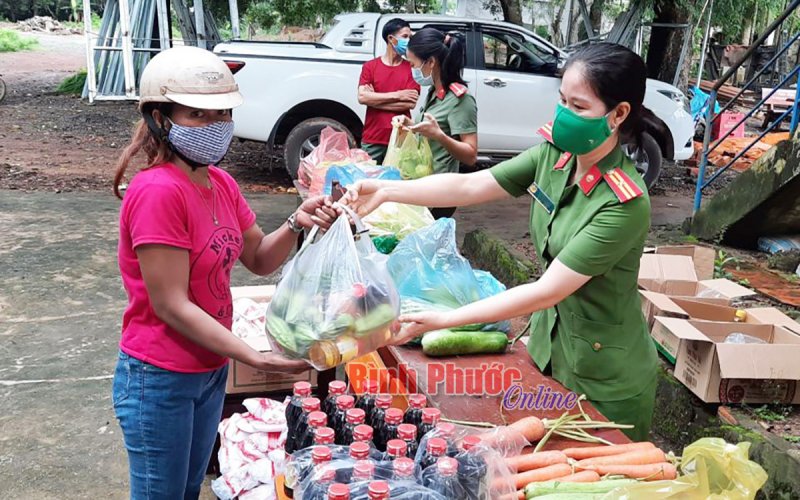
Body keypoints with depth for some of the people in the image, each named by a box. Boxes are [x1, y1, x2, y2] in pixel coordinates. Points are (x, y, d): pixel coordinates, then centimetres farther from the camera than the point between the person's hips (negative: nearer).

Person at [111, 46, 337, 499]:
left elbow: (260, 259, 9)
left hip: (210, 370, 8)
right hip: (161, 380, -8)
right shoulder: (157, 191, -24)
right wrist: (256, 357, -25)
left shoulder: (220, 183, 2)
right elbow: (171, 305, -24)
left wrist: (297, 224, -11)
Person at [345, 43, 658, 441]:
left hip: (605, 381, -6)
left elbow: (547, 291, -31)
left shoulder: (624, 203, -28)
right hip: (548, 349, 6)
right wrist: (388, 190, -21)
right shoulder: (553, 157, -8)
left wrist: (443, 321, -34)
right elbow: (470, 186, -9)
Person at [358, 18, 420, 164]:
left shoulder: (412, 68, 4)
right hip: (372, 140, 0)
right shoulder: (370, 66, 5)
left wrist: (375, 99, -8)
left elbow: (411, 103, -7)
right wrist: (397, 95, -12)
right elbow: (362, 97, -9)